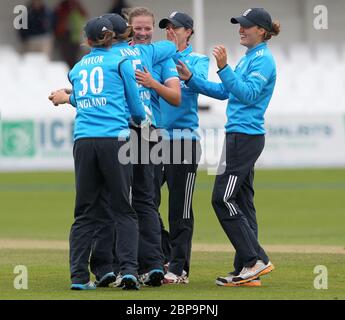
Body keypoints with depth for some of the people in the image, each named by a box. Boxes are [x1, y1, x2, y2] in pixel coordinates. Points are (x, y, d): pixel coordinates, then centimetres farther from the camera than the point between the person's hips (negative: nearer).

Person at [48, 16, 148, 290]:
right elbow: (134, 105, 12)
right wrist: (144, 121, 31)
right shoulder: (120, 62, 9)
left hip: (83, 141, 3)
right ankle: (129, 270, -13)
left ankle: (79, 276, 2)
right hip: (114, 139, -3)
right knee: (123, 210, 0)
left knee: (85, 212, 7)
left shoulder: (76, 69, 19)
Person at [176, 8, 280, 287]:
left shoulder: (263, 59, -11)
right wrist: (190, 79, 13)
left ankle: (256, 260, -9)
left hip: (245, 135, -10)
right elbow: (224, 91, 21)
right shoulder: (248, 58, 19)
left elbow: (248, 94, -23)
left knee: (223, 198, -11)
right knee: (241, 201, 8)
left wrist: (224, 68, -29)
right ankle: (247, 272, 8)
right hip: (241, 136, 10)